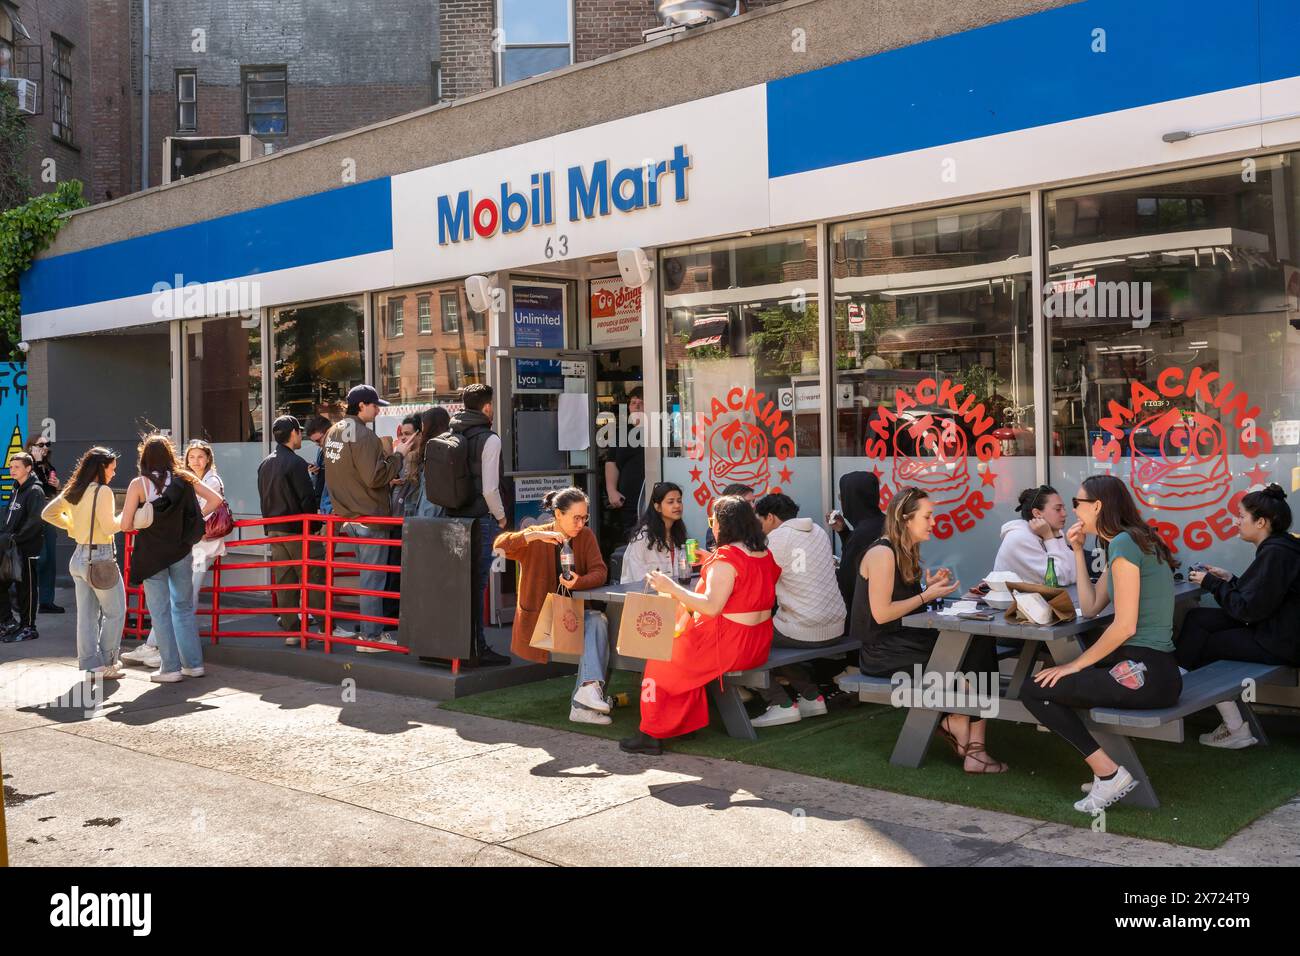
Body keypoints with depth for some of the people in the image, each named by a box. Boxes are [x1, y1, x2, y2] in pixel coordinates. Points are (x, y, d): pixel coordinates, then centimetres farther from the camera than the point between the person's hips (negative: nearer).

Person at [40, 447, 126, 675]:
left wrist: (73, 527, 16)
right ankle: (106, 664, 5)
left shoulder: (72, 491, 9)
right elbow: (109, 527, -18)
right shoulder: (102, 491, -15)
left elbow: (48, 513, 14)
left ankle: (89, 665, 13)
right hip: (100, 557, -8)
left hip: (79, 556, 8)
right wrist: (125, 517, -1)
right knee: (115, 612, 4)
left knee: (87, 614, 10)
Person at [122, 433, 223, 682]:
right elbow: (215, 500, 3)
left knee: (160, 610, 6)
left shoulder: (138, 484, -9)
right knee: (184, 607, 15)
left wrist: (143, 524, 9)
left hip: (152, 553, -3)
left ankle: (171, 668, 9)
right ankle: (193, 664, 18)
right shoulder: (184, 479, 0)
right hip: (181, 551, 3)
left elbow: (125, 525, -11)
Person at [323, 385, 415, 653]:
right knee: (373, 578, -2)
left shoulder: (333, 432, 11)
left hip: (348, 515, 9)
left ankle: (370, 630, 22)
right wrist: (397, 454, -11)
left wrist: (389, 453, 10)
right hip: (370, 516, -9)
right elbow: (374, 477, -22)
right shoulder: (363, 435, -18)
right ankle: (371, 636, 2)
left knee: (368, 575, 17)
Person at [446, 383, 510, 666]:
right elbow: (489, 488, -16)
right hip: (481, 518, -7)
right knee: (477, 584, -3)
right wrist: (501, 516, -3)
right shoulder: (489, 439, -11)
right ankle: (476, 649, 2)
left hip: (455, 516, 7)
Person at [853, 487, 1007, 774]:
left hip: (906, 640, 9)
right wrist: (926, 596, -14)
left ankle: (974, 748, -18)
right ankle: (954, 723, 5)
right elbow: (881, 613, -20)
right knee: (970, 661, -18)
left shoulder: (907, 552, 15)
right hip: (882, 651, -9)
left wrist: (929, 589, 0)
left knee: (980, 645, -13)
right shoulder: (882, 553, -15)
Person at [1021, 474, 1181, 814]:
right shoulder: (1132, 541, 17)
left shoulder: (1123, 543, -14)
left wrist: (1076, 664, -11)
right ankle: (1107, 771, 14)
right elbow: (1090, 607, 17)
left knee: (1034, 690, -4)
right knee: (1050, 680, 23)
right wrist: (1078, 551, 15)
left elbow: (1125, 625, -19)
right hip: (1156, 668, 10)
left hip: (1143, 673, -10)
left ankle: (1108, 773, -5)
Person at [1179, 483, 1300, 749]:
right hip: (1274, 630, 10)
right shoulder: (1275, 547, 10)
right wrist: (1228, 580, 9)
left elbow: (1249, 609, -21)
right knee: (1197, 618, 4)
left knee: (1202, 647, -2)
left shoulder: (1276, 553, -20)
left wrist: (1211, 584, -11)